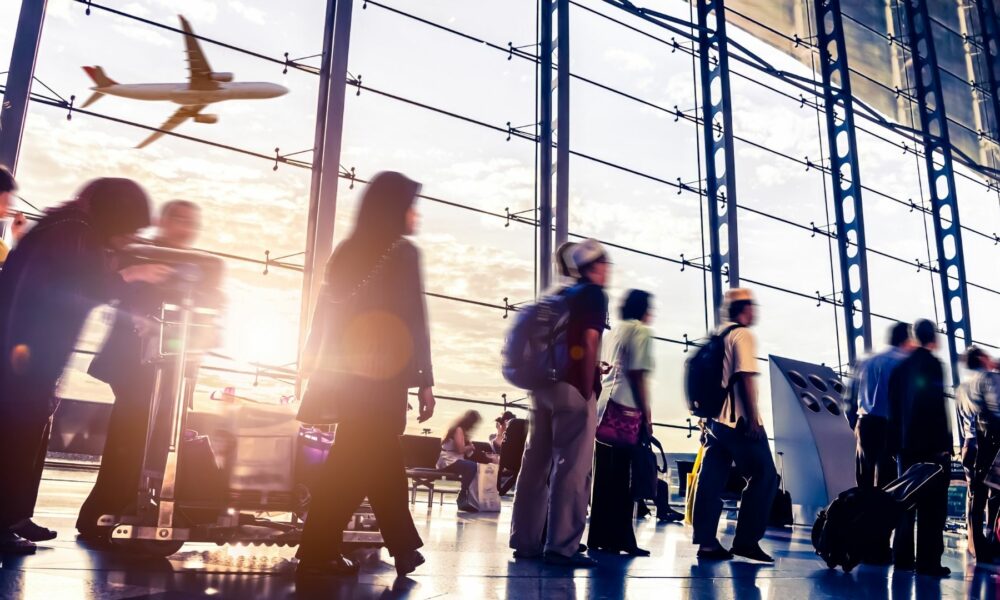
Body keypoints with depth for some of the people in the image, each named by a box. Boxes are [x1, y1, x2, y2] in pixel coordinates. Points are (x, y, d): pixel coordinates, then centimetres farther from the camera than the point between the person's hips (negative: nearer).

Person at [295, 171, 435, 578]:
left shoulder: (347, 251, 13)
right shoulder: (403, 252, -6)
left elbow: (325, 314, 13)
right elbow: (414, 320, -10)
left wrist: (316, 369, 17)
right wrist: (425, 381, -7)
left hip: (343, 371, 7)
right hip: (383, 375, -7)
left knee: (382, 458, 13)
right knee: (357, 465, 0)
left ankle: (404, 548, 19)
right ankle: (318, 551, 1)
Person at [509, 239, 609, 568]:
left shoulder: (561, 294, 19)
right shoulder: (594, 294, -3)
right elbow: (589, 343, -13)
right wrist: (588, 388, -9)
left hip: (543, 384, 8)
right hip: (572, 387, -8)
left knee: (536, 462, 9)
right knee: (571, 468, -5)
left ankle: (525, 540, 13)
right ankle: (561, 546, -5)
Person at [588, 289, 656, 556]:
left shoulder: (617, 330, 22)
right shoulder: (641, 331, -3)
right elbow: (637, 375, -12)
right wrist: (646, 414, -10)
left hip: (605, 405, 8)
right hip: (626, 408, -8)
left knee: (604, 475, 8)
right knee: (623, 476, -6)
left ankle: (599, 536, 11)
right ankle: (620, 538, -4)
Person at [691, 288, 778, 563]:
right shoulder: (742, 335, -7)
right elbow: (745, 378, -16)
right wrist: (754, 419, -17)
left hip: (715, 419, 8)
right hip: (739, 421, -8)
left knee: (712, 479, 5)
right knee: (764, 476, 0)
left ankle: (706, 542, 4)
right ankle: (746, 540, -1)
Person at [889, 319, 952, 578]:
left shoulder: (901, 367, 12)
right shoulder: (932, 364, -7)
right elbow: (937, 407, -15)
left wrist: (897, 443, 16)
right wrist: (944, 444, -14)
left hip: (906, 444, 7)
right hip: (930, 445, -6)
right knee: (932, 505, -4)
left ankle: (902, 557, 12)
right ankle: (928, 561, -6)